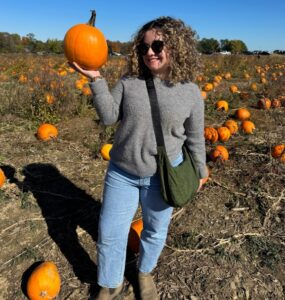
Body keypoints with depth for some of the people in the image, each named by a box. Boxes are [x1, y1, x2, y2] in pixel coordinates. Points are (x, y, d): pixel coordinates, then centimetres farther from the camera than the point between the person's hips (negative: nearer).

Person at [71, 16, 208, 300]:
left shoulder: (190, 92, -8)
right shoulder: (129, 81, -6)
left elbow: (195, 138, 0)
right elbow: (108, 116, -9)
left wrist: (198, 172, 8)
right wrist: (96, 79, -18)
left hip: (163, 175, -1)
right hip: (121, 173, 1)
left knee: (155, 231, 19)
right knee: (109, 233, 10)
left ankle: (145, 272, 50)